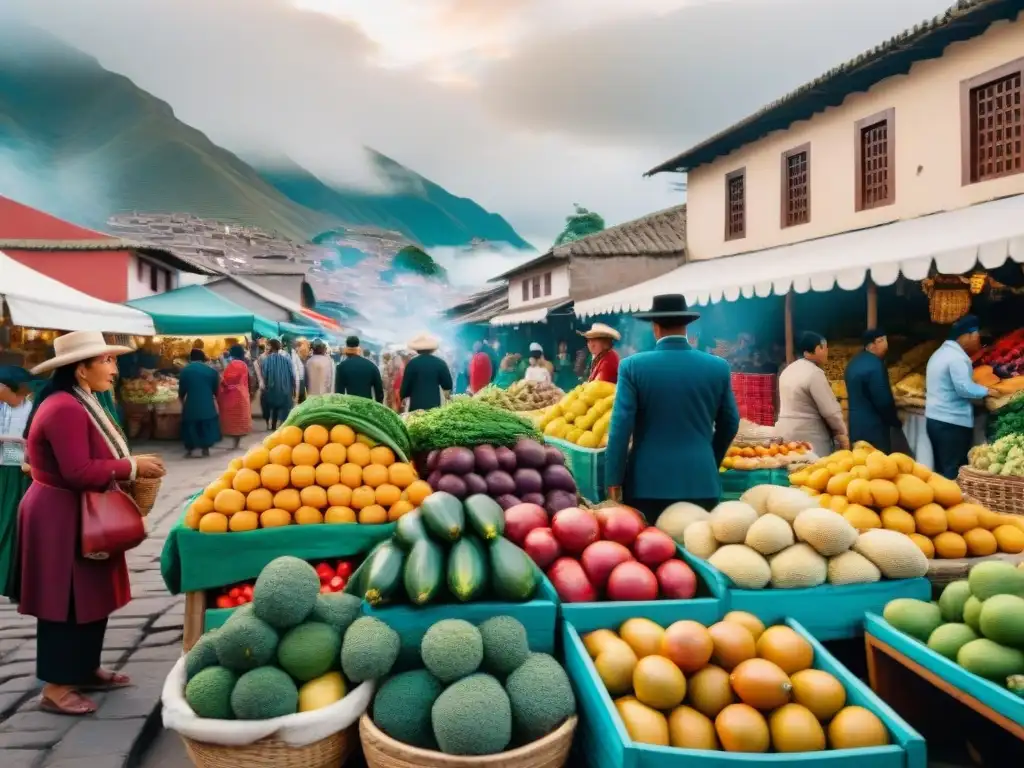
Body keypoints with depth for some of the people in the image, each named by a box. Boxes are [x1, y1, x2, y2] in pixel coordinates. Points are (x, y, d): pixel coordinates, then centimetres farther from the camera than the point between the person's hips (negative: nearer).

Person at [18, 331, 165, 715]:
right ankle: (56, 687, 12)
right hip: (61, 519, -10)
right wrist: (131, 467, -21)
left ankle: (86, 670, 29)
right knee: (67, 602, 0)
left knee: (90, 596, 17)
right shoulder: (64, 408, -23)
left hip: (79, 515, 10)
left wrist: (128, 468, 0)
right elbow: (78, 472, -28)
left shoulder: (79, 403, 11)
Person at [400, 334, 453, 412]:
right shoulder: (440, 363, 0)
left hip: (416, 404, -1)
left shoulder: (412, 363, -4)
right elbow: (447, 385, 3)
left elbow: (406, 384, 1)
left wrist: (403, 397, 18)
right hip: (434, 404, 1)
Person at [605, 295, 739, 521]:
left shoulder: (633, 366, -6)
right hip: (701, 482, 2)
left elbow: (621, 426, -9)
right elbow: (729, 424, 12)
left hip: (647, 483, -2)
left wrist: (614, 479, -2)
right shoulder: (718, 367, 2)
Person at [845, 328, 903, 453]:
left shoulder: (855, 362, 10)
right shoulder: (875, 366, -20)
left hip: (856, 425, 9)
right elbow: (883, 401, -19)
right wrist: (896, 422, -3)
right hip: (873, 427, -9)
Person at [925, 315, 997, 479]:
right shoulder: (957, 357, -15)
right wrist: (987, 391, -4)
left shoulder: (939, 353, 16)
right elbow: (964, 388, -20)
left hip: (934, 419, 9)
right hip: (952, 423, -9)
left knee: (942, 469, 12)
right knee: (954, 472, -5)